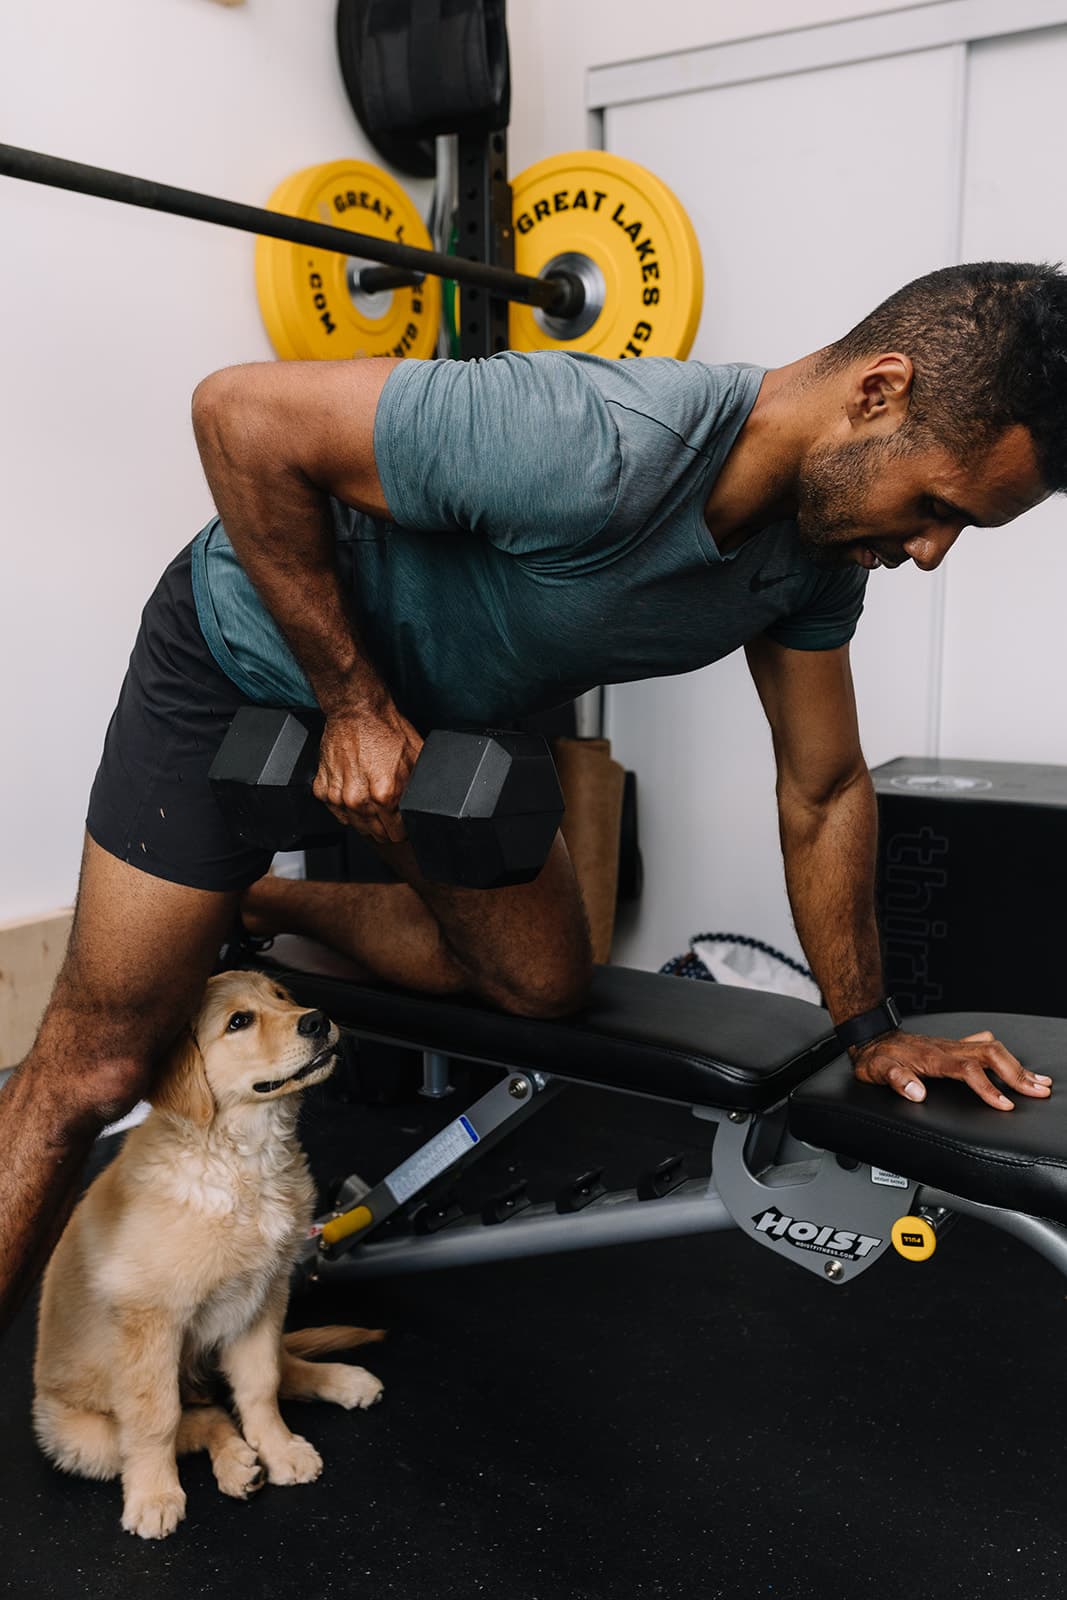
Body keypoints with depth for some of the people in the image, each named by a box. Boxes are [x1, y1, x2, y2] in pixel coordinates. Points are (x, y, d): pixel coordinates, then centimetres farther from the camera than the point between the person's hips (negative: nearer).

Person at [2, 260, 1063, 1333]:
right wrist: (355, 704, -28)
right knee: (93, 1072, -4)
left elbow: (824, 791, -1)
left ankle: (264, 912, 29)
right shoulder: (597, 452, -39)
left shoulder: (822, 547, -13)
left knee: (541, 982, 10)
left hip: (438, 704, 7)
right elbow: (242, 411, -32)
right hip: (251, 656, -6)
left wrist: (869, 1030, 3)